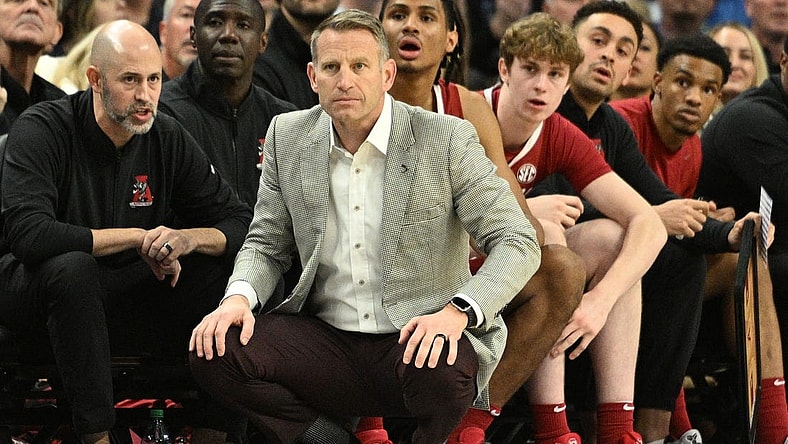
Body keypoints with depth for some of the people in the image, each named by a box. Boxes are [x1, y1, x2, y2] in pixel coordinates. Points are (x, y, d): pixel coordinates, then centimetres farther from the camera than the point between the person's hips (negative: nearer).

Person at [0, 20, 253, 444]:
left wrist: (189, 238, -25)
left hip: (120, 298, 5)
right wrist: (138, 238, -25)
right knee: (72, 266, -38)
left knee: (228, 266, -16)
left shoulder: (168, 138, -1)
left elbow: (240, 221, -1)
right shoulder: (41, 130, -16)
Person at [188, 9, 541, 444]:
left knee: (440, 372, -38)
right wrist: (240, 295, -10)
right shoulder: (287, 136, 6)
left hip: (418, 339, -3)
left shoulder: (446, 139, -7)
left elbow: (517, 241, -9)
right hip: (326, 340, 4)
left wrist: (458, 311, -27)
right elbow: (266, 244, 14)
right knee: (214, 352, -21)